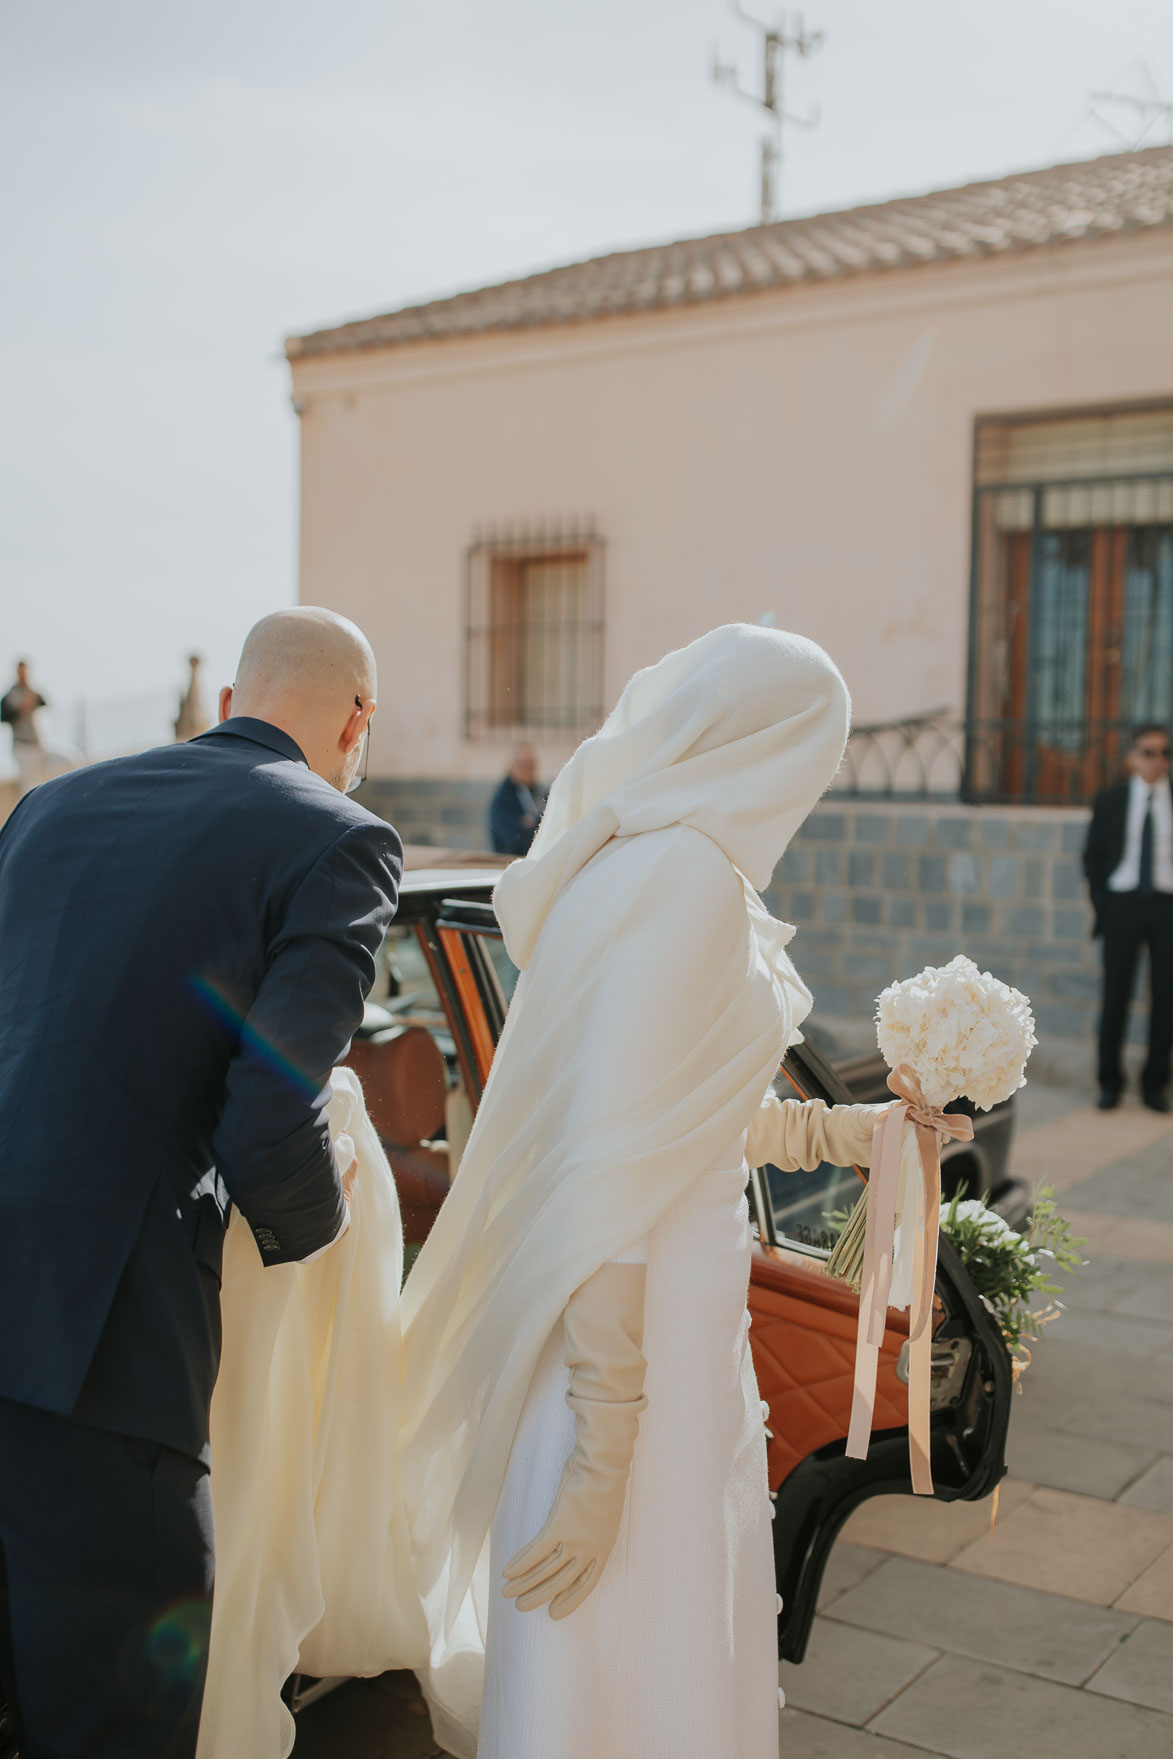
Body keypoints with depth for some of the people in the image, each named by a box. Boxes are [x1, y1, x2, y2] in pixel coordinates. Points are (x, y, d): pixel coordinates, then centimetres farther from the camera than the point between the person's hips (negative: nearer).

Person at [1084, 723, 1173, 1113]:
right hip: (1122, 902, 0)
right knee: (1115, 996, 1)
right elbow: (1093, 856, 8)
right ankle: (1110, 1083, 13)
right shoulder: (1109, 800, 4)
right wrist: (1102, 906, 0)